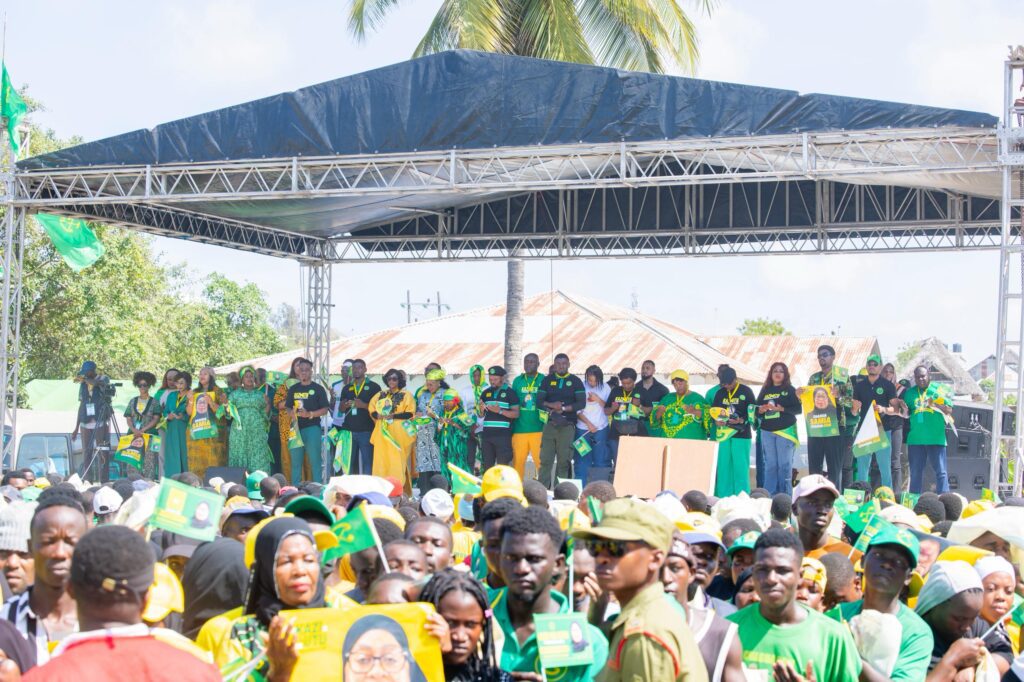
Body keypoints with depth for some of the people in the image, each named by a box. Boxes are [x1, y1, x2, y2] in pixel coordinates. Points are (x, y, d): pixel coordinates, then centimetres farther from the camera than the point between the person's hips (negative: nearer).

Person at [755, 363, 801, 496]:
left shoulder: (790, 390, 4)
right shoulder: (765, 391, 14)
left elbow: (798, 409, -3)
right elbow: (757, 411, 15)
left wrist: (781, 409, -15)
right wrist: (762, 410, -8)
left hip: (785, 430, -3)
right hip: (767, 431, 3)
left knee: (785, 464, -5)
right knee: (770, 464, 3)